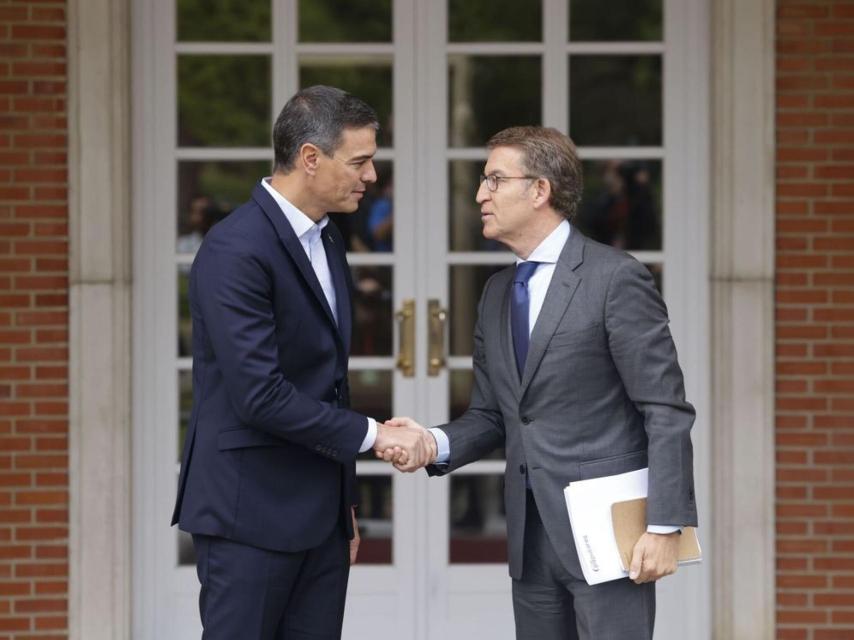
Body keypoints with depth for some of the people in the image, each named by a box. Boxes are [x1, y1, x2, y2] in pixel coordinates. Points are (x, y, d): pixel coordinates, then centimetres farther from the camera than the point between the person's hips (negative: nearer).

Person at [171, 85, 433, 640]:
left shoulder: (327, 241, 13)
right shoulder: (237, 251, -16)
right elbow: (260, 395, -22)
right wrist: (370, 433, -15)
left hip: (319, 513, 8)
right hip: (250, 511, -8)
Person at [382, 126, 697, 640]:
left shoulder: (616, 279, -8)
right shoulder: (497, 294, 15)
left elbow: (667, 412, -11)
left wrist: (666, 526, -17)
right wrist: (436, 444, -5)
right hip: (531, 537, 7)